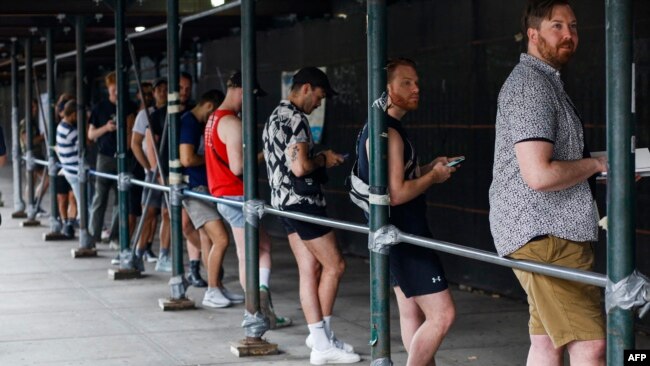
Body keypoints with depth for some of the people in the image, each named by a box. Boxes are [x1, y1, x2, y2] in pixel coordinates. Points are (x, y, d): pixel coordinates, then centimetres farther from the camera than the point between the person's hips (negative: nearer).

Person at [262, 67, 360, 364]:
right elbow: (300, 166, -26)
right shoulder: (295, 119, -16)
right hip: (302, 201, -10)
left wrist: (319, 159, 17)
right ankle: (322, 342, 0)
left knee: (310, 268, 9)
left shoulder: (275, 117, 16)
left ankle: (319, 337, 10)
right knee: (334, 265, -3)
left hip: (283, 202, 10)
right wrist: (323, 160, -7)